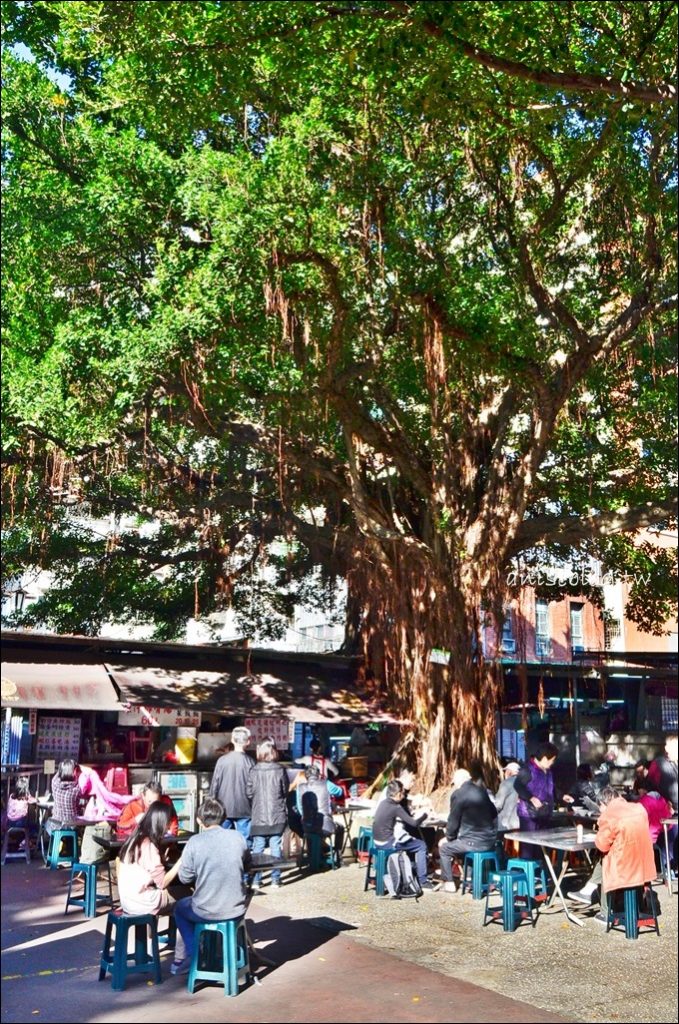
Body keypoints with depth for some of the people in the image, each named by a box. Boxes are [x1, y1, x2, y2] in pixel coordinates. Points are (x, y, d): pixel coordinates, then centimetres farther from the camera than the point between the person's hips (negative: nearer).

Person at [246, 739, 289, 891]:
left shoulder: (254, 771, -7)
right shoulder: (280, 770, -7)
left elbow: (248, 793, -1)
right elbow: (285, 792, 3)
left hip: (259, 817, 0)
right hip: (277, 816, 0)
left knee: (258, 848, 7)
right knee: (276, 847, 7)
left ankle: (256, 881, 8)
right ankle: (275, 880, 11)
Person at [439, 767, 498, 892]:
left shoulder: (458, 794, -14)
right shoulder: (481, 791, 6)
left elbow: (453, 821, -9)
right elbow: (493, 813, 18)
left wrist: (449, 837, 10)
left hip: (474, 842, -7)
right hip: (490, 841, 7)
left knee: (444, 848, 15)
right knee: (458, 842, 32)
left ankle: (449, 884, 15)